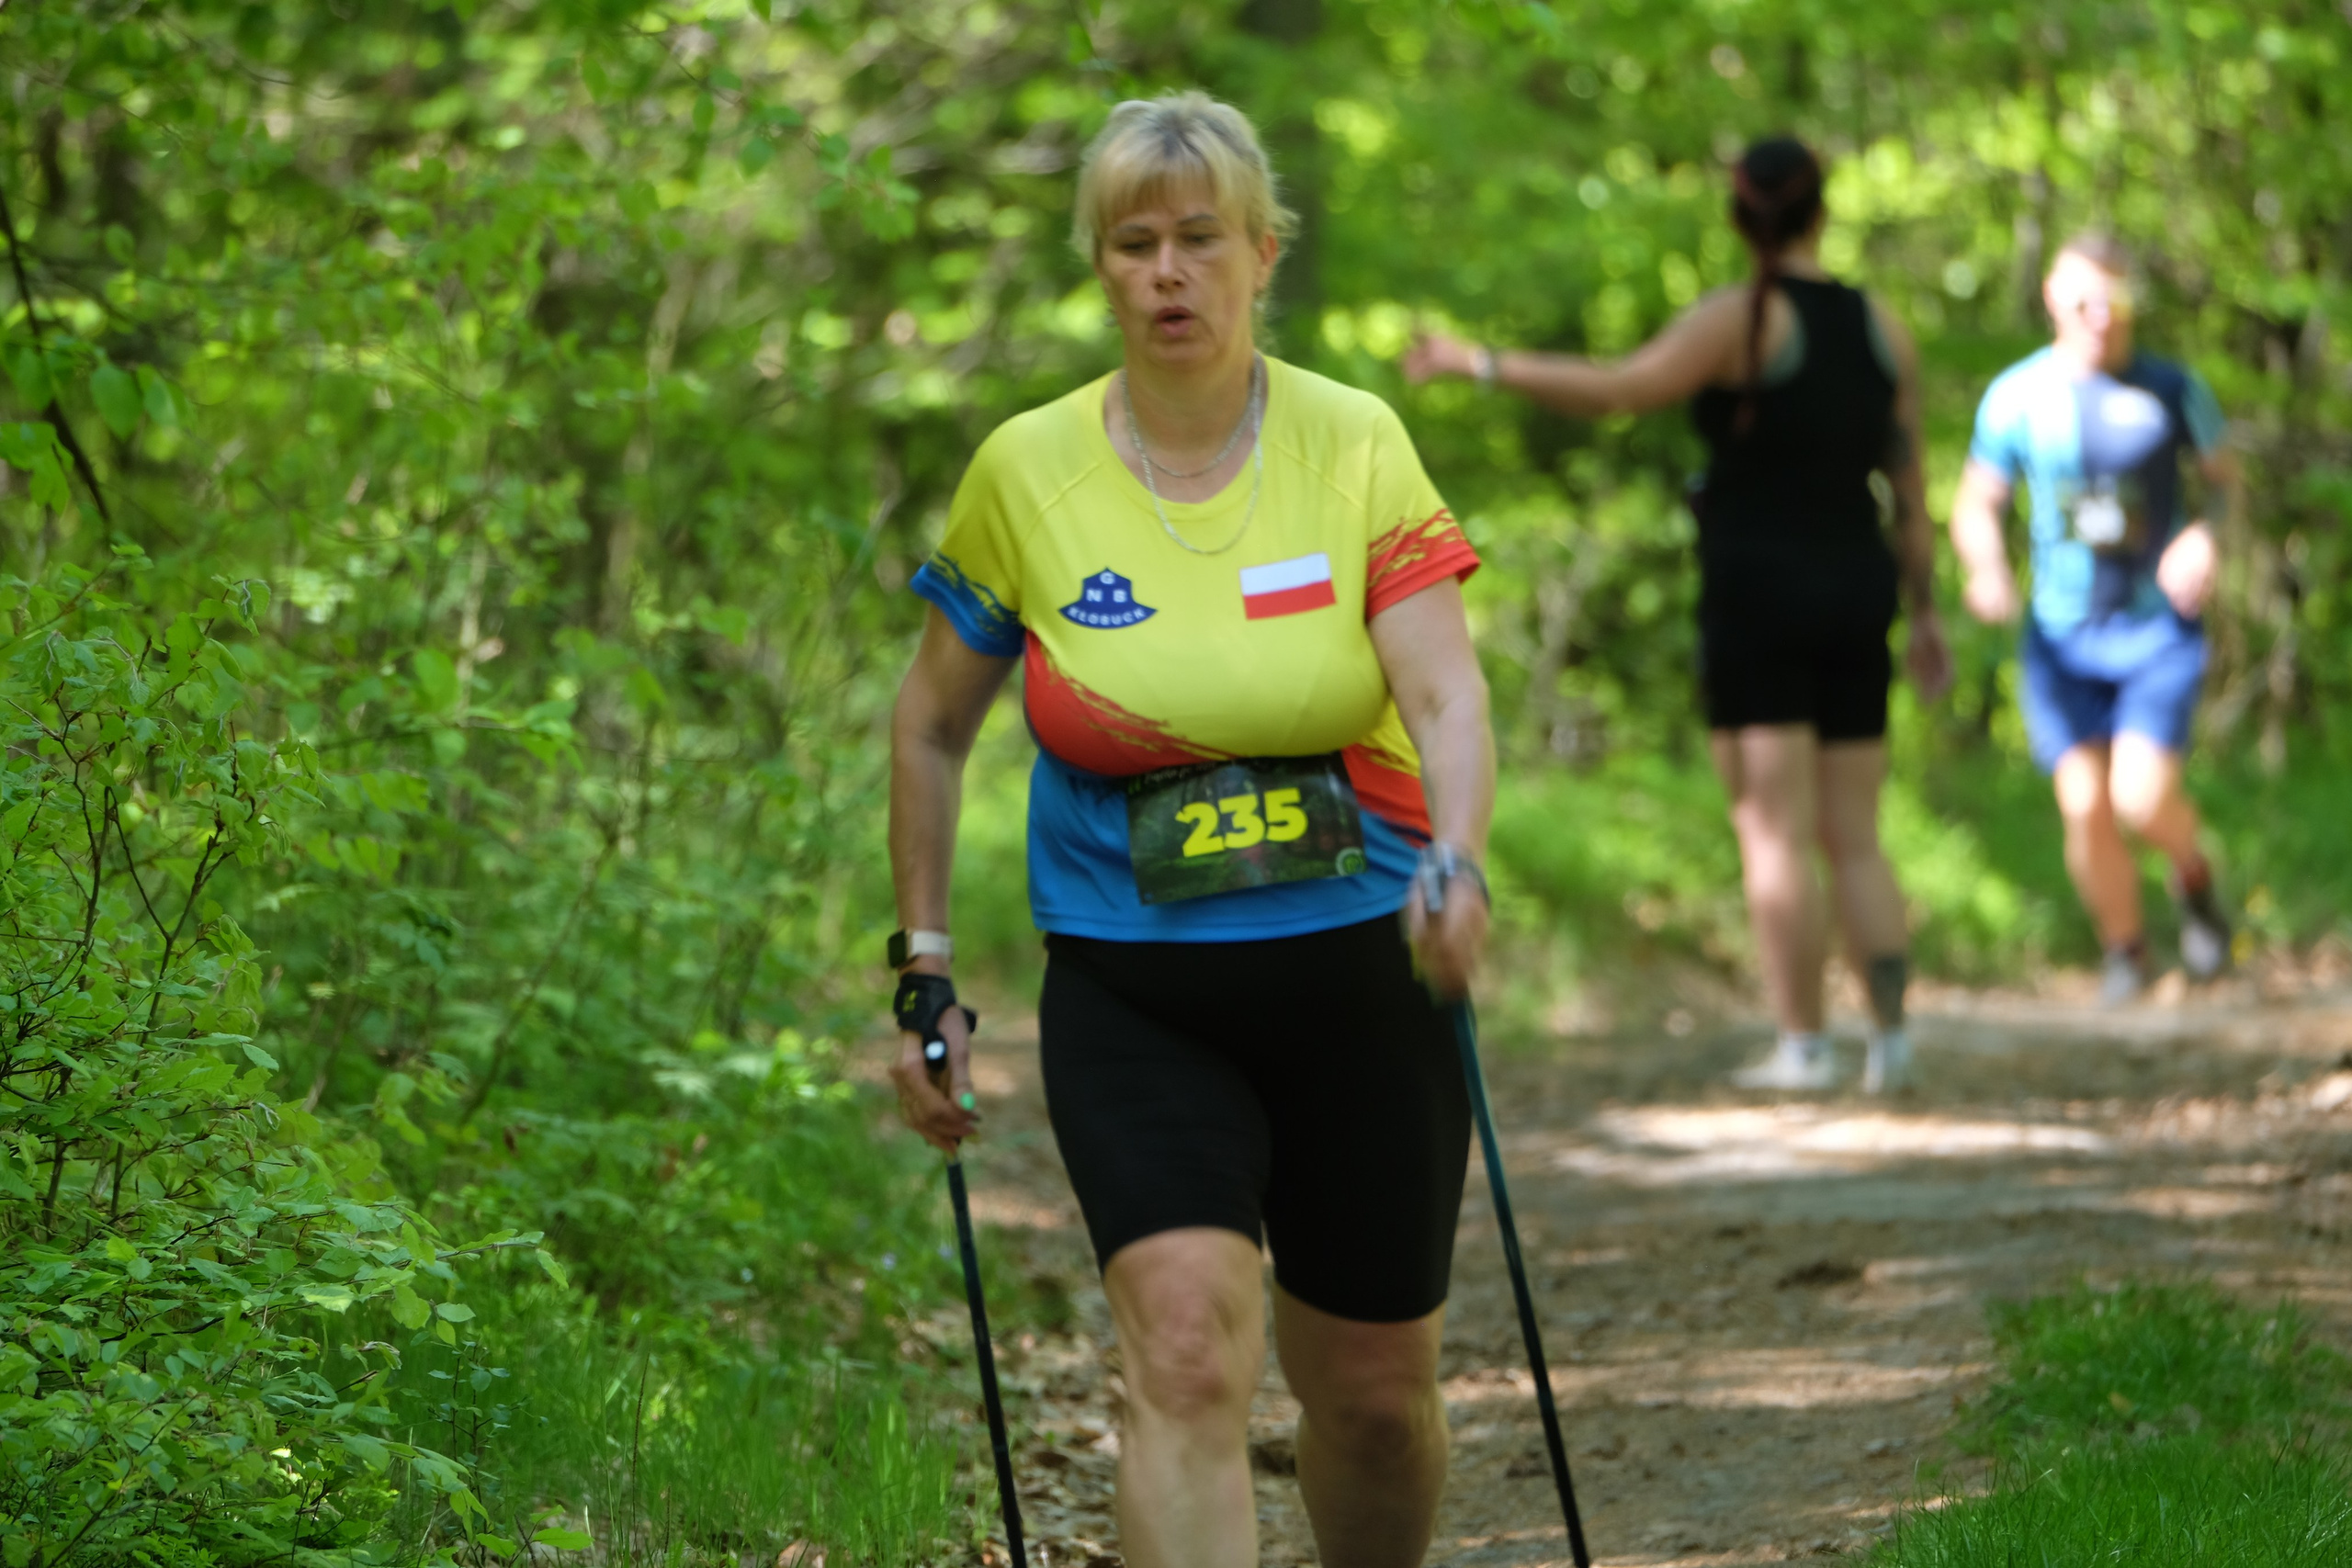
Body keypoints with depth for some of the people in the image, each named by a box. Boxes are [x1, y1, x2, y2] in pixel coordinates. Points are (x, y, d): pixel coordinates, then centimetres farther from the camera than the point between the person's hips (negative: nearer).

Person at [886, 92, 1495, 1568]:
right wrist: (925, 971, 7)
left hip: (1359, 977, 1)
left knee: (1376, 1390, 10)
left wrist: (1456, 864, -35)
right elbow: (932, 729, 10)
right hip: (1133, 998, -1)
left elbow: (1447, 692, -15)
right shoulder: (1026, 474, -2)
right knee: (1187, 1350, -19)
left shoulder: (1355, 446, -4)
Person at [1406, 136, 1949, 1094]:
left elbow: (1620, 390, -20)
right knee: (1854, 838, 9)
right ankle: (1891, 1034, 4)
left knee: (1775, 833, -5)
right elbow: (1910, 484, 11)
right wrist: (1923, 612, 17)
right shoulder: (1880, 330, 9)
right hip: (1855, 590, 6)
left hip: (1757, 592, -5)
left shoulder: (1740, 319, -9)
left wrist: (1481, 364, -15)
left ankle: (1802, 1044, -8)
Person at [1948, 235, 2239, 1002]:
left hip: (2160, 628, -1)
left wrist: (2205, 538, -13)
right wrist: (1987, 568, -15)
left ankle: (2194, 878, 18)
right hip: (2062, 635, 1)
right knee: (2085, 807, -7)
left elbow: (2227, 480, 8)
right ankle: (2125, 952, 17)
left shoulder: (2171, 388, -3)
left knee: (2142, 798, -16)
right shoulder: (2018, 396, -2)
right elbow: (1975, 506, 6)